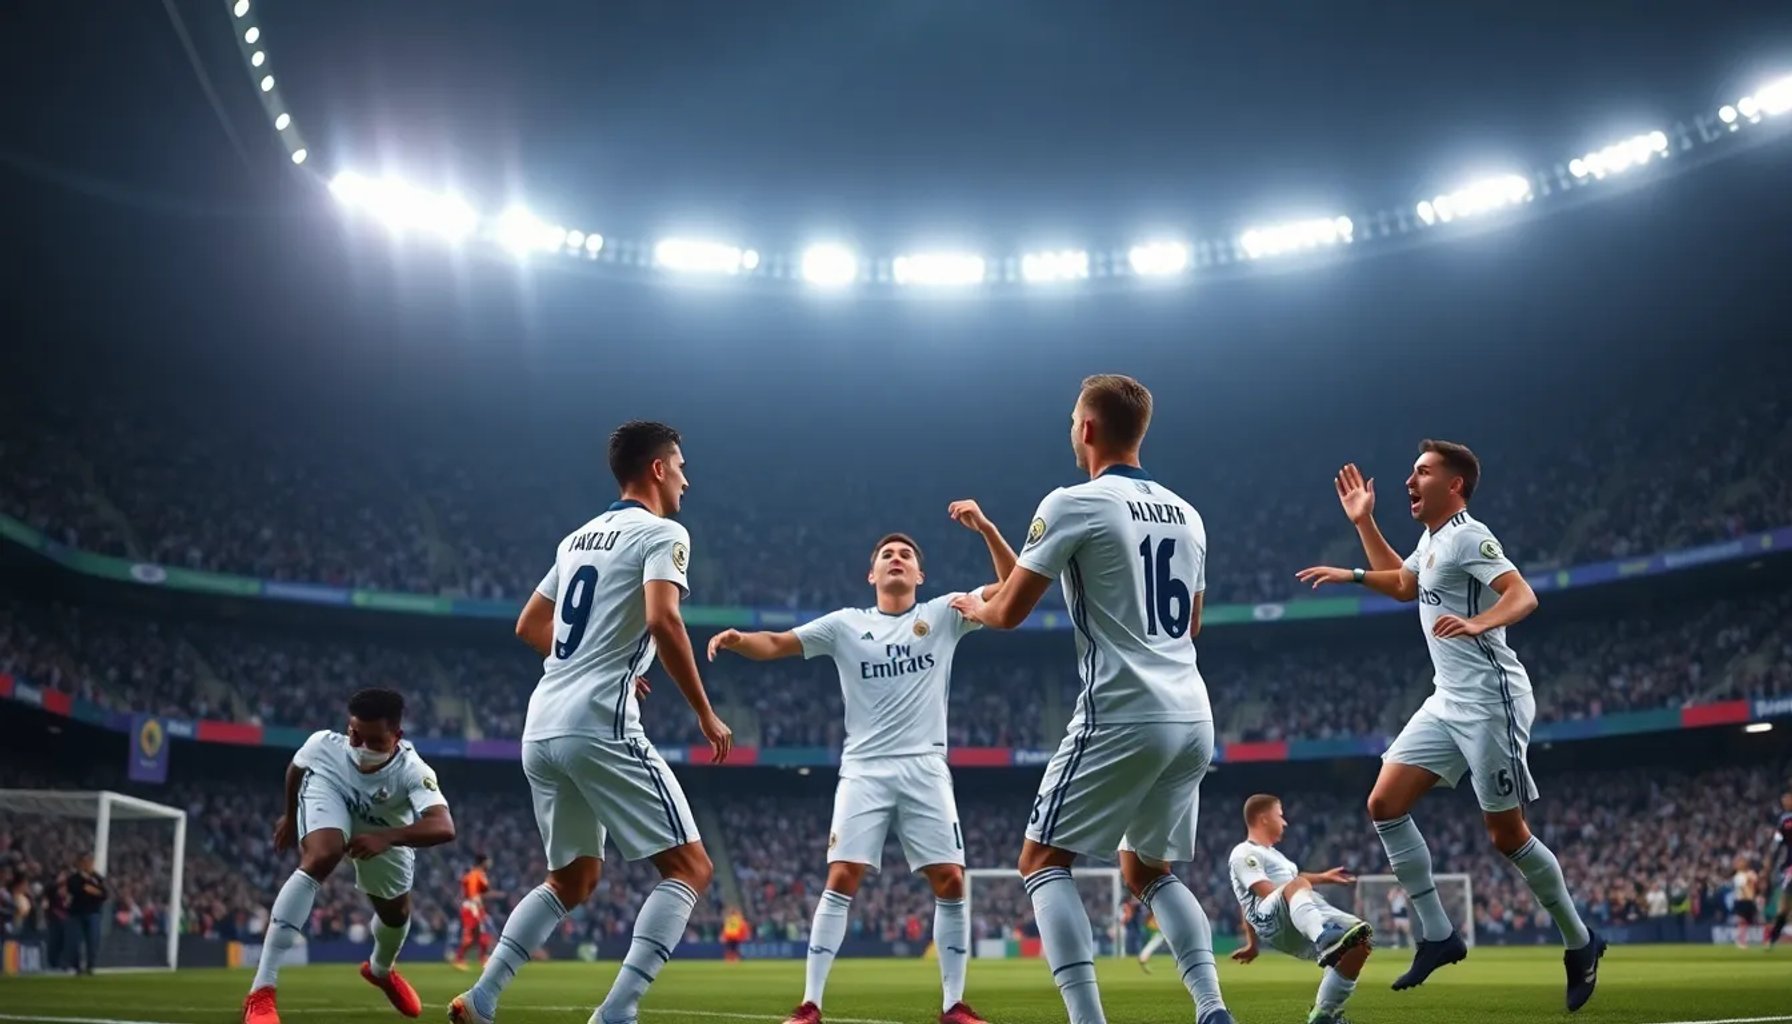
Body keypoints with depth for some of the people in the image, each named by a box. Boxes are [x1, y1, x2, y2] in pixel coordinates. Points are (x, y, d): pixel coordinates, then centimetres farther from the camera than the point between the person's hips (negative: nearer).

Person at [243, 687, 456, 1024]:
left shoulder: (412, 771, -42)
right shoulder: (324, 745, -35)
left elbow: (443, 828, -58)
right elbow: (296, 767, -8)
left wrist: (386, 838, -70)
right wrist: (289, 816, 9)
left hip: (385, 828, 2)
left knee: (396, 912, 15)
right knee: (320, 860, -33)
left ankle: (380, 969, 56)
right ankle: (261, 993, -35)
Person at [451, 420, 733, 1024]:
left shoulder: (578, 538, 21)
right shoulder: (662, 533, -3)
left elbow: (529, 627, 29)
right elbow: (663, 621, -19)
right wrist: (706, 715, -12)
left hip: (541, 728, 8)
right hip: (599, 727, -8)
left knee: (572, 880, 23)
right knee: (689, 868, -1)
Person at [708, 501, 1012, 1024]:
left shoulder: (944, 615, 7)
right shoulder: (845, 624, 7)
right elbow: (776, 644, 3)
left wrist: (986, 528, -15)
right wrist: (738, 639, -19)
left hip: (925, 768, 1)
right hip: (864, 770, 0)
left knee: (950, 880, -5)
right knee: (842, 879, -9)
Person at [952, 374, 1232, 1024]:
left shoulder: (1073, 504, -6)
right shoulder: (1186, 515, 14)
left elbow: (1009, 612, -2)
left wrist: (973, 605, 20)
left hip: (1123, 715, -7)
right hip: (1192, 717, 7)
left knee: (1042, 863, 5)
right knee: (1149, 871, 21)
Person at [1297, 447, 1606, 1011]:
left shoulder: (1467, 536, -13)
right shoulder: (1431, 540, 14)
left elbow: (1523, 596, -25)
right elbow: (1403, 584, 34)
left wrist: (1476, 623, -43)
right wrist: (1363, 522, 29)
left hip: (1490, 701, -9)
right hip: (1448, 701, 9)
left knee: (1506, 833, -4)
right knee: (1385, 804, -1)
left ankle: (1579, 942, 16)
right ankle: (1438, 935, 4)